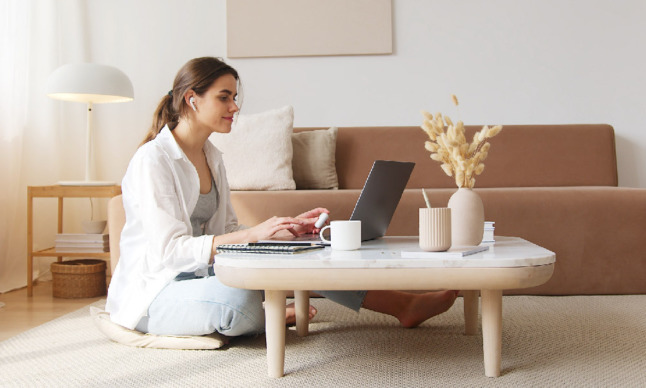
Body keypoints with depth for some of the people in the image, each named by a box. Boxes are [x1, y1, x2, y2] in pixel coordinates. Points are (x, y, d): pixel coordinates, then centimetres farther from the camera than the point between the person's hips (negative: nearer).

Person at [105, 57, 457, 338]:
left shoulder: (211, 157, 11)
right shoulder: (152, 160, -17)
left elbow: (227, 232, 10)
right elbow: (168, 250, -26)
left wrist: (289, 227, -6)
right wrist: (254, 233, -33)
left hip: (201, 275, 8)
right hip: (154, 292, -8)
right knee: (241, 299, -39)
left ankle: (404, 305, -4)